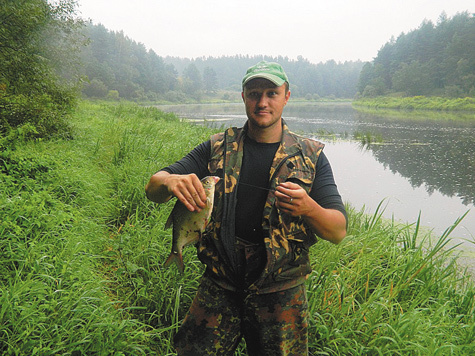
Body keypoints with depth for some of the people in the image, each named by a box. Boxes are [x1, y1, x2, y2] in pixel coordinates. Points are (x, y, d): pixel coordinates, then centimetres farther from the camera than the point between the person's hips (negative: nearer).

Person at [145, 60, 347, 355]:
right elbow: (152, 189, -4)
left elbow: (338, 231, -7)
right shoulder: (217, 149, 1)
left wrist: (308, 208, -30)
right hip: (218, 287, 1)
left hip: (281, 293, 0)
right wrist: (170, 181, -29)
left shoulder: (311, 157, -2)